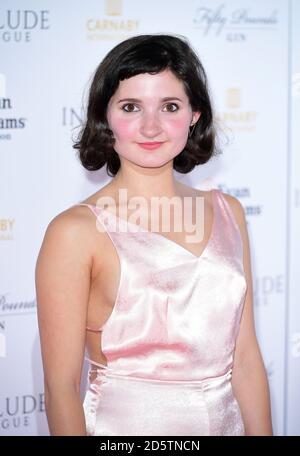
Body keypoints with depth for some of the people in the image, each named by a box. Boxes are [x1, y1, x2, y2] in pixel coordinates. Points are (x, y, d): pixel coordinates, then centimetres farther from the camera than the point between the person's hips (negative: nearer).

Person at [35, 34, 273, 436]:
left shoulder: (228, 213, 0)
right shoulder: (77, 231, -15)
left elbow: (245, 357, 2)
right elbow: (62, 386, -15)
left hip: (228, 421, 5)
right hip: (123, 425, -4)